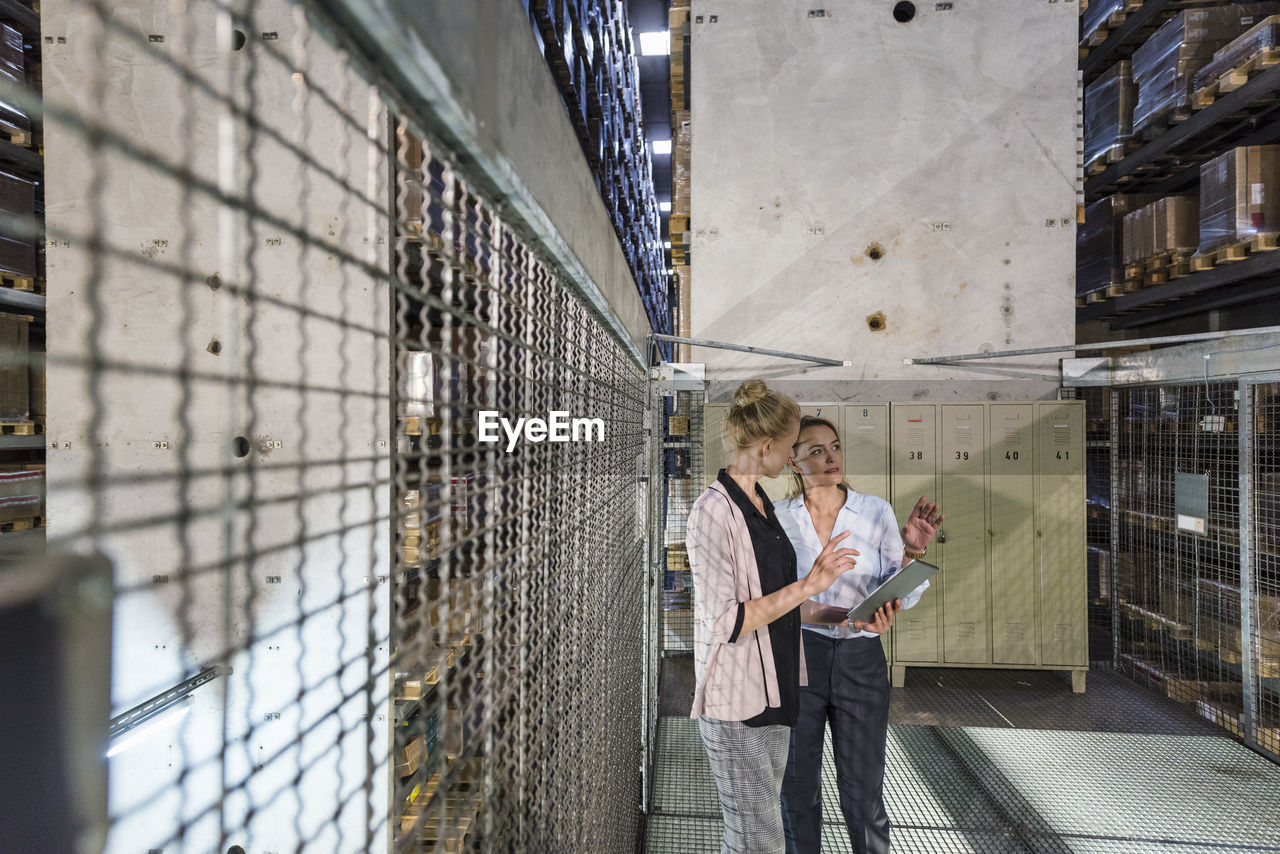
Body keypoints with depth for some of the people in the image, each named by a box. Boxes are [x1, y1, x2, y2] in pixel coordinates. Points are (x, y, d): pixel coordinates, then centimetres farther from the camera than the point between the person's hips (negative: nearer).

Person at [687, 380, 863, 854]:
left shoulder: (761, 504, 9)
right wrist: (805, 587, -20)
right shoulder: (714, 511, -20)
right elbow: (725, 622, -21)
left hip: (773, 692, 8)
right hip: (736, 702, -8)